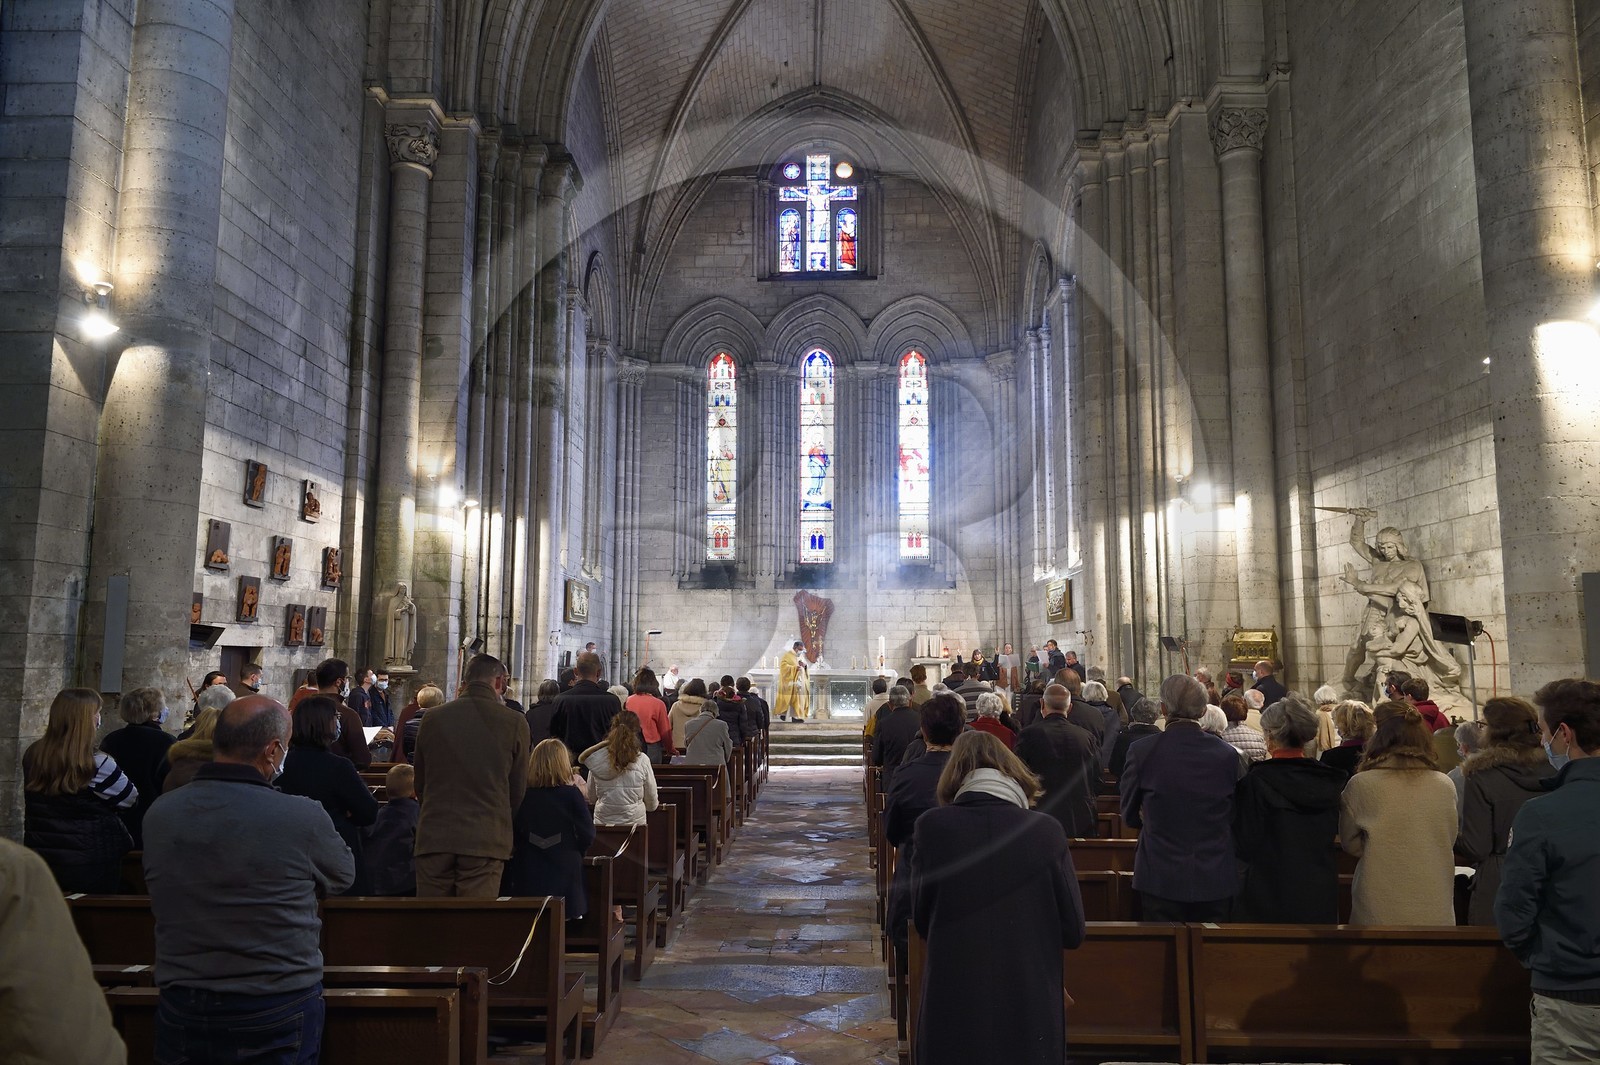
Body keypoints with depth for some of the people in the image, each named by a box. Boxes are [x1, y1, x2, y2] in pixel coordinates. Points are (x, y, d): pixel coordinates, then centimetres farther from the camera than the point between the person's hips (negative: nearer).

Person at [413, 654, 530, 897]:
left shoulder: (432, 718, 3)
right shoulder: (514, 722, -3)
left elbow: (419, 785, 13)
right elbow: (517, 794, 5)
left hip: (434, 836, 2)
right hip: (486, 840, -2)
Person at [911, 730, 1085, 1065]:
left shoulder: (931, 827, -11)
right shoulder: (1046, 830, -10)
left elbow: (921, 920, 0)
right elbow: (1073, 931, -2)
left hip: (952, 1005, 0)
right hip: (1029, 1005, 1)